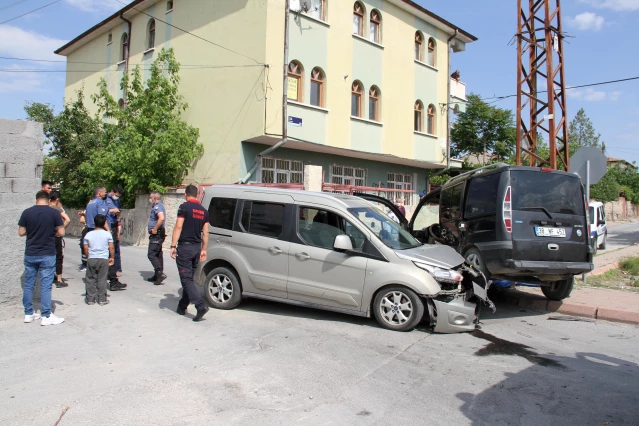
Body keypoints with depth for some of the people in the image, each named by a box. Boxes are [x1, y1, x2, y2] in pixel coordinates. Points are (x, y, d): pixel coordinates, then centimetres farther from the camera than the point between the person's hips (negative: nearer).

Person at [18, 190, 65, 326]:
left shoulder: (27, 212, -2)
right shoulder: (54, 213, -9)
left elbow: (21, 232, 3)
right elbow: (61, 233, -8)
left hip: (30, 254, 3)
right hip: (47, 255, -3)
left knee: (28, 284, 14)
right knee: (45, 286, 1)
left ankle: (29, 314, 22)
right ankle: (46, 316, 6)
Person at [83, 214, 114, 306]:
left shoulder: (88, 235, 3)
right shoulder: (107, 234, -2)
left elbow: (85, 249, 4)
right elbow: (111, 247, -4)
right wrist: (112, 258, 7)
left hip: (91, 259, 1)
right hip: (103, 259, -1)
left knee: (90, 279, 10)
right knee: (102, 279, 4)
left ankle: (90, 299, 14)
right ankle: (102, 299, 8)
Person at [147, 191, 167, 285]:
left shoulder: (157, 207, -16)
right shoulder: (158, 206, 18)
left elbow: (161, 218, -34)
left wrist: (155, 229, -25)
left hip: (156, 234, -11)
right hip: (158, 234, 11)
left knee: (151, 254, -12)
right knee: (158, 255, 14)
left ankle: (160, 273, -16)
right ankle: (158, 275, 21)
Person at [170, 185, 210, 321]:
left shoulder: (184, 207, -7)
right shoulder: (204, 211, 11)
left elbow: (178, 227, -14)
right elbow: (205, 233, 11)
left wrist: (173, 246, -12)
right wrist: (203, 250, 16)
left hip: (185, 247, -6)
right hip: (197, 247, 6)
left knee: (186, 279, -6)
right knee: (188, 278, 16)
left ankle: (201, 305, -18)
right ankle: (182, 307, 24)